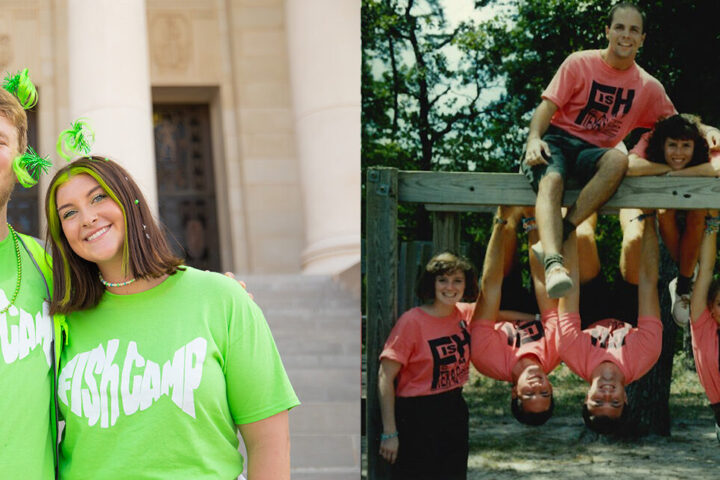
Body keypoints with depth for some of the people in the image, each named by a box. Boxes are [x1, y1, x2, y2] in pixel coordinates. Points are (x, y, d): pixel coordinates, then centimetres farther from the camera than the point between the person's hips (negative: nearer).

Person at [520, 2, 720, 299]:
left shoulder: (648, 87, 10)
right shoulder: (579, 63, 1)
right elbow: (548, 106, -2)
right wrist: (534, 139, -22)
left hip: (592, 153, 2)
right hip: (557, 141, -2)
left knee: (619, 160, -35)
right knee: (551, 181, -38)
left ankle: (563, 232, -36)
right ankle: (554, 262, -58)